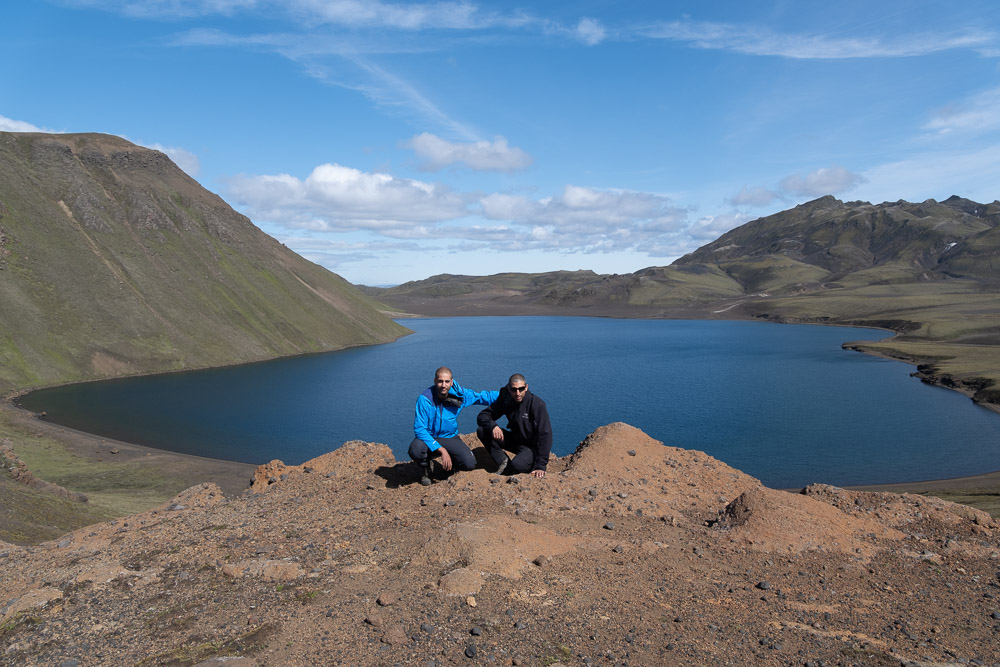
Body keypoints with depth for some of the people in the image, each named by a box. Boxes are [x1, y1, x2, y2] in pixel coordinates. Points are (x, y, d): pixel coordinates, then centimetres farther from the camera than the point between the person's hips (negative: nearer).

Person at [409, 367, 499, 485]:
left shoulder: (459, 394, -10)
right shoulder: (425, 399, -23)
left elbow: (484, 396, 5)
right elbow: (419, 429, -26)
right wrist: (442, 450, -31)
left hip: (450, 438, 3)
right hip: (428, 438, -3)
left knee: (469, 463, -21)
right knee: (415, 450, -37)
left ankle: (449, 463, 17)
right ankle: (425, 469, 2)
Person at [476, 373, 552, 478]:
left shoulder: (537, 404, -22)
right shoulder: (505, 400, -7)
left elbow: (545, 435, -24)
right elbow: (482, 416, -5)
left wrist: (541, 466, -29)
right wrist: (493, 426, -30)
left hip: (532, 446, -5)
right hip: (515, 440, 5)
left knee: (516, 465, -36)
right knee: (482, 431, -12)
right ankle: (503, 461, -4)